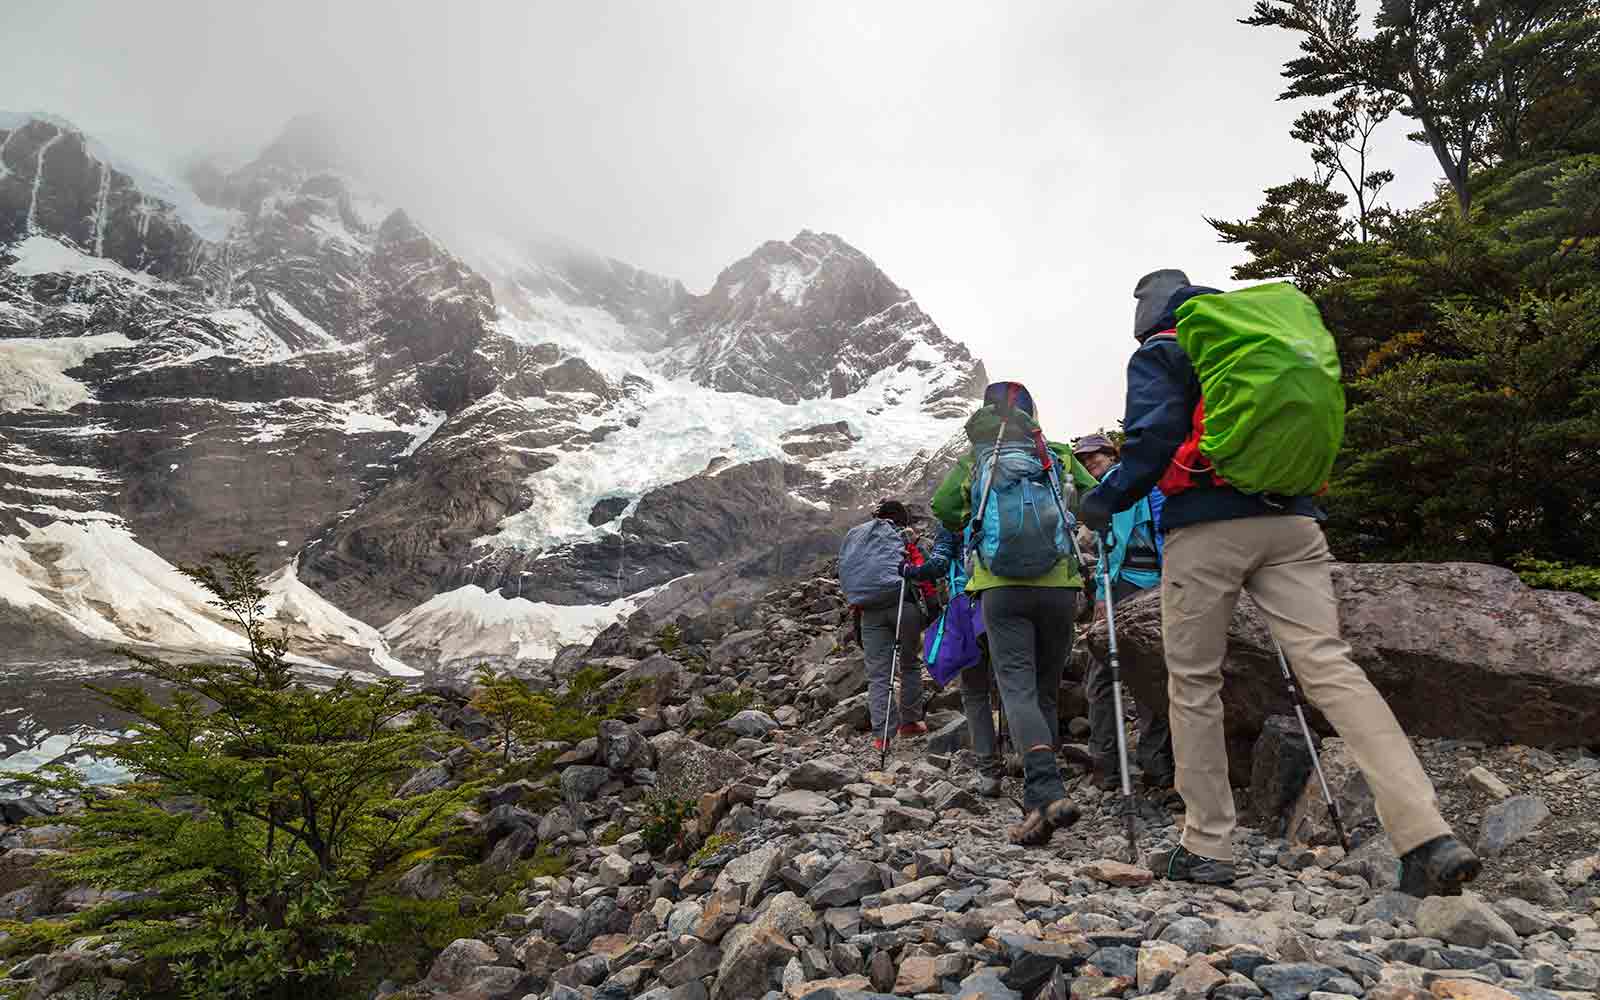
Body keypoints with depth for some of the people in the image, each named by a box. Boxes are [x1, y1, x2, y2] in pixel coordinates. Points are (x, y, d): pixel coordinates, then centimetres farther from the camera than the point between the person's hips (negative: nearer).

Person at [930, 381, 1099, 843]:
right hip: (1059, 584, 2)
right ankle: (1041, 798, 17)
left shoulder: (974, 461, 8)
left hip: (1000, 587, -2)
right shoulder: (1060, 457, 9)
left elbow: (943, 508, 12)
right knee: (1047, 691, 12)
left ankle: (1047, 793, -26)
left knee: (1018, 688, -6)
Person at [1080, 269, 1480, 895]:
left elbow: (1152, 442, -8)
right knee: (1328, 666, -4)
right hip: (1290, 523, 6)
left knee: (1193, 683, 3)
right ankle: (1429, 837, -16)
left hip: (1205, 528, -5)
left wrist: (1103, 501, 3)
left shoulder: (1159, 355, 7)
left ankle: (1206, 847, 7)